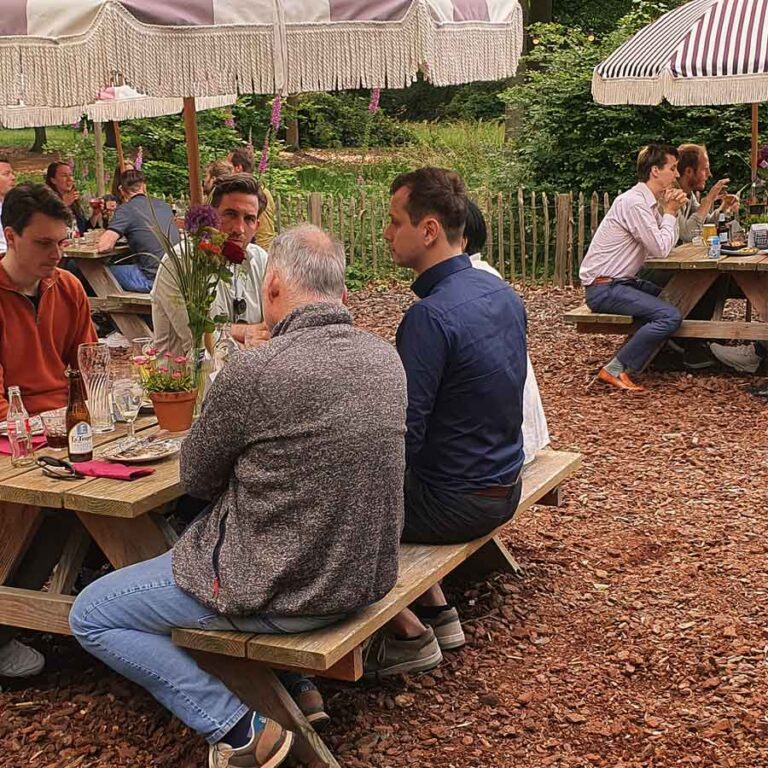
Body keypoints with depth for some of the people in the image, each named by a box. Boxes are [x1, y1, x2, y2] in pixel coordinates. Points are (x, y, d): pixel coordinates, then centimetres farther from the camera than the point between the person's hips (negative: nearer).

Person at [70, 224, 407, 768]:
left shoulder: (254, 371, -24)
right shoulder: (386, 358, -3)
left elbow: (196, 480, -7)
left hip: (287, 594, -7)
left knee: (91, 616, 7)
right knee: (193, 533, 33)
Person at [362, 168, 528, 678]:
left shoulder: (430, 316, -26)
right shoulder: (503, 294, 3)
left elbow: (402, 436, -26)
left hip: (456, 503, -9)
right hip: (504, 488, 9)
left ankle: (407, 633, 14)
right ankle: (438, 613, 27)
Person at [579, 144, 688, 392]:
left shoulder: (648, 202, 12)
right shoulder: (633, 203, -18)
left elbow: (667, 243, 13)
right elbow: (661, 249, -20)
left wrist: (672, 211, 1)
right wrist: (670, 212, -6)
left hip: (622, 282, 10)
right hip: (604, 288, -10)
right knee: (670, 316, -22)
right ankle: (616, 370, -19)